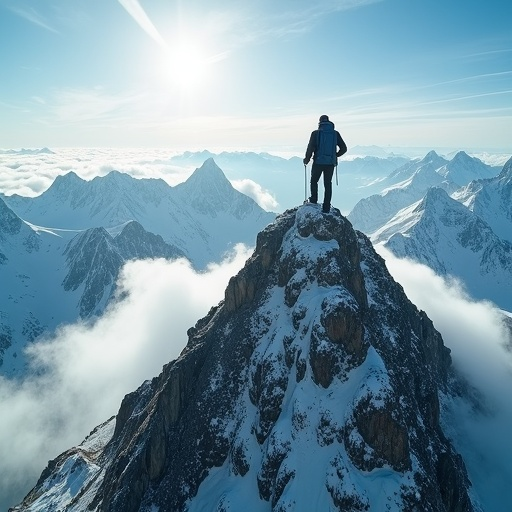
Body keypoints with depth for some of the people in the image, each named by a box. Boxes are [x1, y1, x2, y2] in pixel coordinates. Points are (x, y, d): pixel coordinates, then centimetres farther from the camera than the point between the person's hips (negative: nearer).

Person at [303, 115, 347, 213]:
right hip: (330, 163, 2)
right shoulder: (336, 133, 5)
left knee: (314, 181, 19)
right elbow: (344, 148, 7)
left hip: (318, 162, -2)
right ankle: (326, 208, 8)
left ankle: (314, 201, 11)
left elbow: (310, 148, -8)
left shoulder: (315, 133, -3)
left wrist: (306, 159, 7)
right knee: (328, 184, 9)